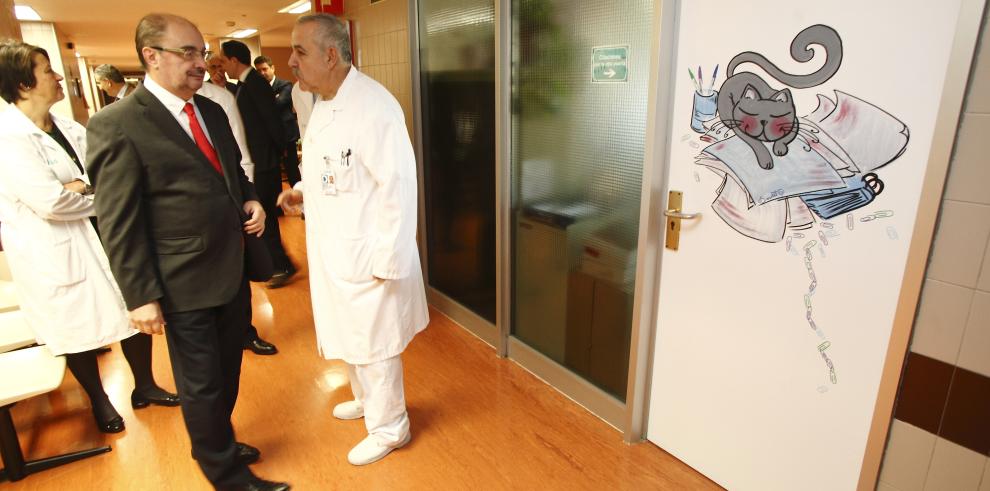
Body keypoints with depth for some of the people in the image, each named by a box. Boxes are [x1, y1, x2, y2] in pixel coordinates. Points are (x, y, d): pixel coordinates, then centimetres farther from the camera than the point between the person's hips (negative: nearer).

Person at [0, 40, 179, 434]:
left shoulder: (66, 127, 6)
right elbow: (50, 202, -24)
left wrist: (84, 185, -19)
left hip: (100, 237, 6)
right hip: (54, 253, -6)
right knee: (79, 330, 12)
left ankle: (144, 386, 31)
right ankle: (99, 402, 34)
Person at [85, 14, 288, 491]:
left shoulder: (212, 111, 7)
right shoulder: (115, 124, -14)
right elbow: (118, 223, -15)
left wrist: (250, 200, 0)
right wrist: (141, 296, -15)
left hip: (232, 271, 7)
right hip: (185, 287, -7)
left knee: (226, 372, 22)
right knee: (201, 384, 11)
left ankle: (217, 442, 46)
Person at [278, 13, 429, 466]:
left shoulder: (373, 106, -21)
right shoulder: (324, 104, 9)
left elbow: (398, 186, -24)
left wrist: (388, 260, -22)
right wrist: (301, 190, 5)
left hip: (366, 255, -9)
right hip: (333, 251, 9)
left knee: (374, 345, 7)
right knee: (348, 336, 24)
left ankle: (388, 428, 30)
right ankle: (367, 400, 49)